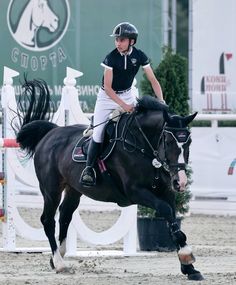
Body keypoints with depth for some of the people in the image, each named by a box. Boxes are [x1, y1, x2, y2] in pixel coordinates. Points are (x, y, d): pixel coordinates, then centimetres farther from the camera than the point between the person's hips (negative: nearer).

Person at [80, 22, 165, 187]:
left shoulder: (139, 56, -11)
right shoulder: (111, 58, -20)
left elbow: (153, 80, -7)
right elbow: (107, 87, -20)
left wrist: (161, 101, -21)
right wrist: (123, 105, -29)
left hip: (127, 95, 3)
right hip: (107, 97, -3)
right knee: (98, 133, -12)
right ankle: (89, 168, -2)